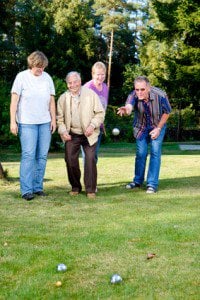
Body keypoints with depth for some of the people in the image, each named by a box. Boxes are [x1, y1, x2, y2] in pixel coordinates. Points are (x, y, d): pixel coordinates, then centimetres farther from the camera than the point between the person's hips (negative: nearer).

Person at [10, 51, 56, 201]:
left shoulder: (47, 78, 8)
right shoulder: (22, 77, -3)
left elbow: (52, 101, 14)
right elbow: (14, 100, -3)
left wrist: (54, 119, 10)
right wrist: (13, 121, -8)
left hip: (45, 122, 4)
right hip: (27, 123, -4)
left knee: (42, 155, 4)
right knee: (28, 155, -9)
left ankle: (38, 187, 13)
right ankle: (26, 190, -5)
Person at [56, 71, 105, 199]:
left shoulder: (91, 94, -3)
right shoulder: (63, 98, 4)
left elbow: (100, 113, -3)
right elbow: (60, 118, 7)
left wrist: (92, 125, -17)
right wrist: (63, 131, -8)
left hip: (89, 134, -2)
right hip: (71, 135, 2)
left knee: (90, 159, -10)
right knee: (70, 160, -2)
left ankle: (91, 189, 0)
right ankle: (75, 187, 16)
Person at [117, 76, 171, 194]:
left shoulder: (160, 95, -30)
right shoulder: (134, 95, -29)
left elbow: (167, 112, -13)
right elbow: (129, 106, -50)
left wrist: (158, 128, -16)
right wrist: (125, 110, -74)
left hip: (157, 126, -2)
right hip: (141, 127, 2)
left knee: (155, 153, -8)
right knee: (141, 153, 6)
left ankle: (152, 184, -1)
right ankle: (138, 181, 23)